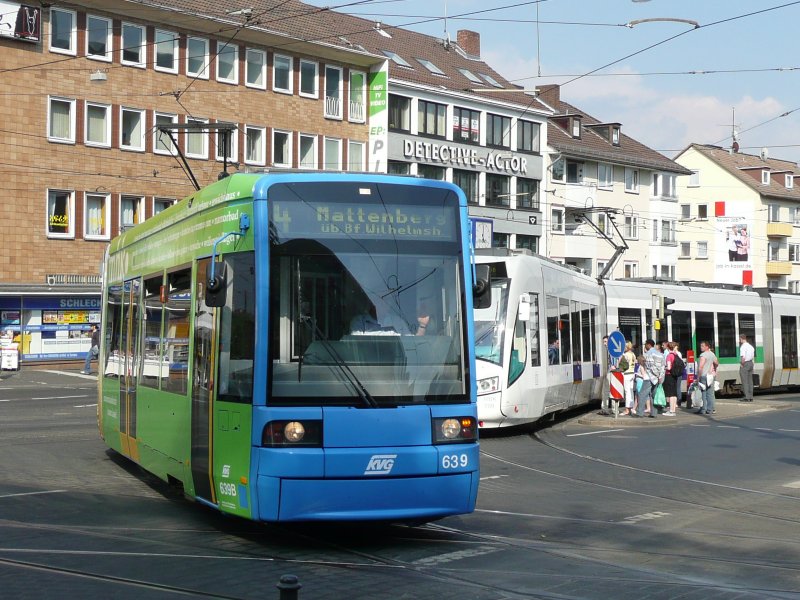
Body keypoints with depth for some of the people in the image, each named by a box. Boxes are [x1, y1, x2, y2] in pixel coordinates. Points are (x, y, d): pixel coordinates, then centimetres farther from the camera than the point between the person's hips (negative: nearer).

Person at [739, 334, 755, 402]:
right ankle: (750, 397, 11)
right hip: (750, 363, 8)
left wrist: (742, 364, -12)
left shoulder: (743, 347, -15)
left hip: (745, 364, -8)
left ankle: (747, 397, -6)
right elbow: (753, 357, 15)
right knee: (750, 381, 10)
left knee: (745, 381, -4)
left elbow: (743, 358, -24)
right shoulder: (751, 347, 13)